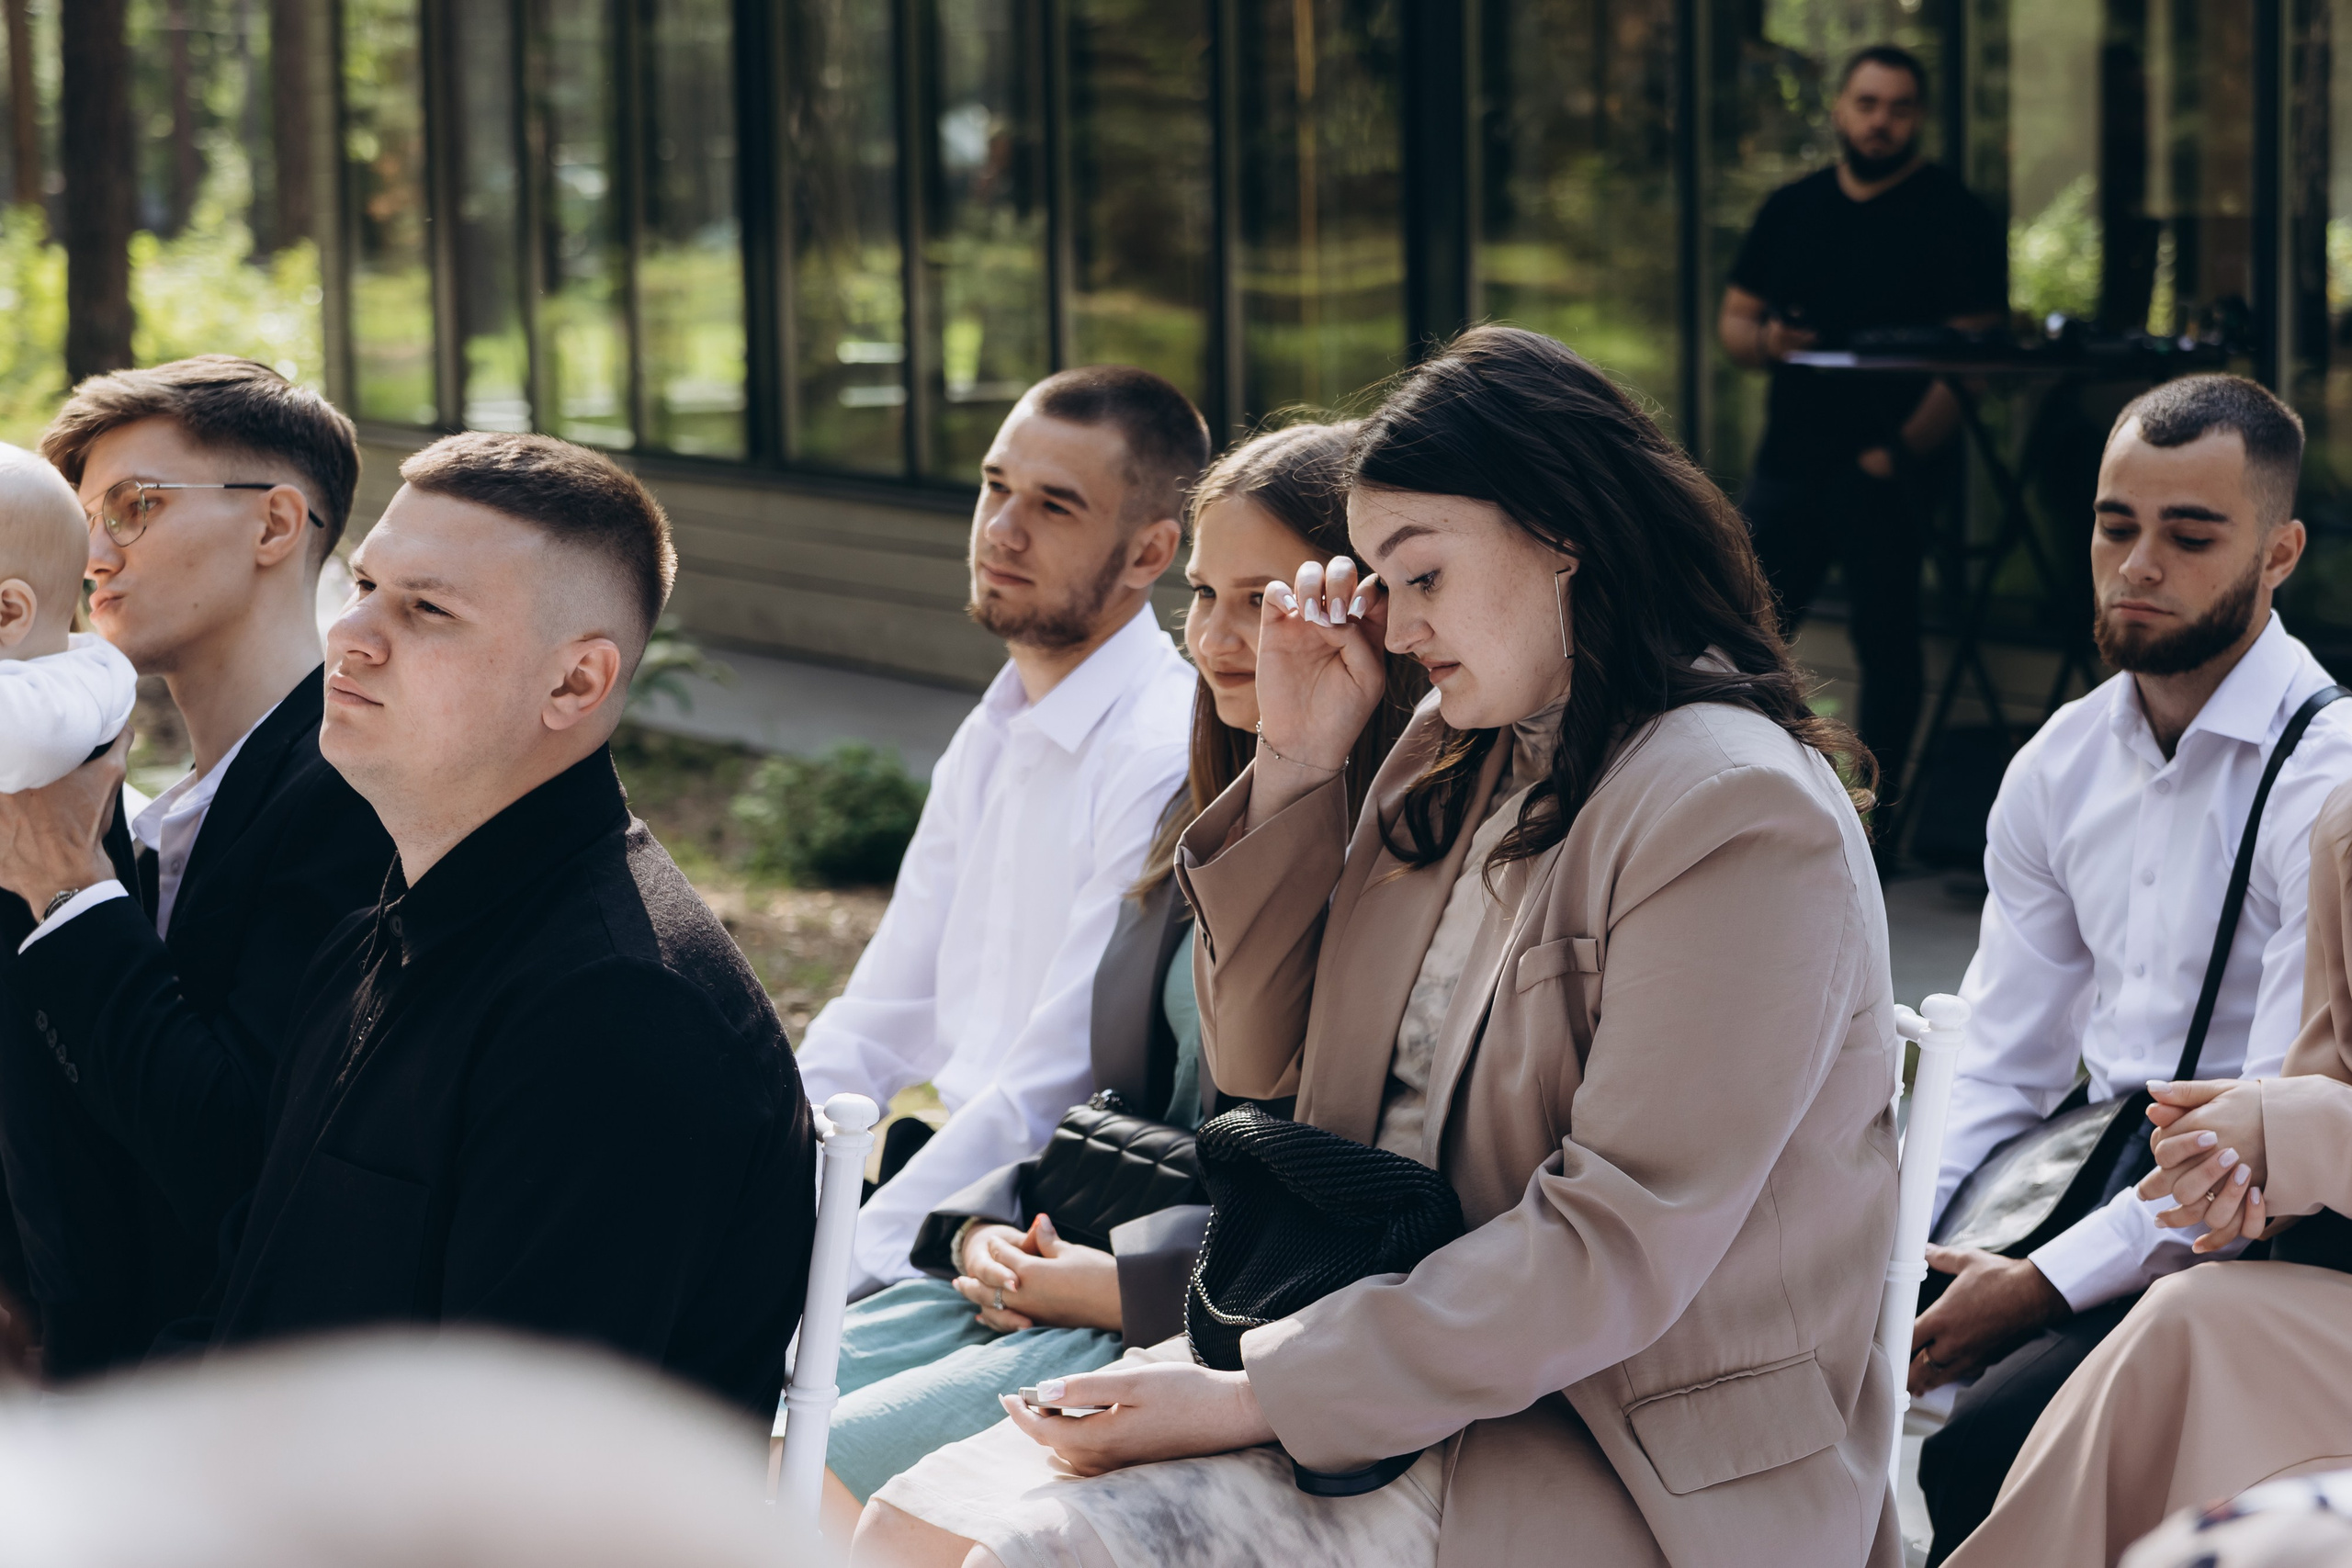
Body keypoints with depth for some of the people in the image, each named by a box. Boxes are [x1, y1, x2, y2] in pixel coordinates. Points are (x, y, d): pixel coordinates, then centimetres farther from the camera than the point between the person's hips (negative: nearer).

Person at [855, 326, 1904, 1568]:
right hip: (1397, 1352, 8)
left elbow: (1615, 1249, -21)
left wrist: (1251, 1397, -21)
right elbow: (1267, 1067, 19)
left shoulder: (1737, 815, -15)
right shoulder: (1458, 758, 13)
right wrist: (1298, 760, 6)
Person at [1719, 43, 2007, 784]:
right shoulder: (1791, 208, 14)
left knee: (1886, 646, -1)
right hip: (1788, 464, 5)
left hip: (1887, 472, -5)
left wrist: (1902, 452, -18)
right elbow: (1732, 321, 17)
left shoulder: (1956, 217, -2)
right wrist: (1764, 342, -7)